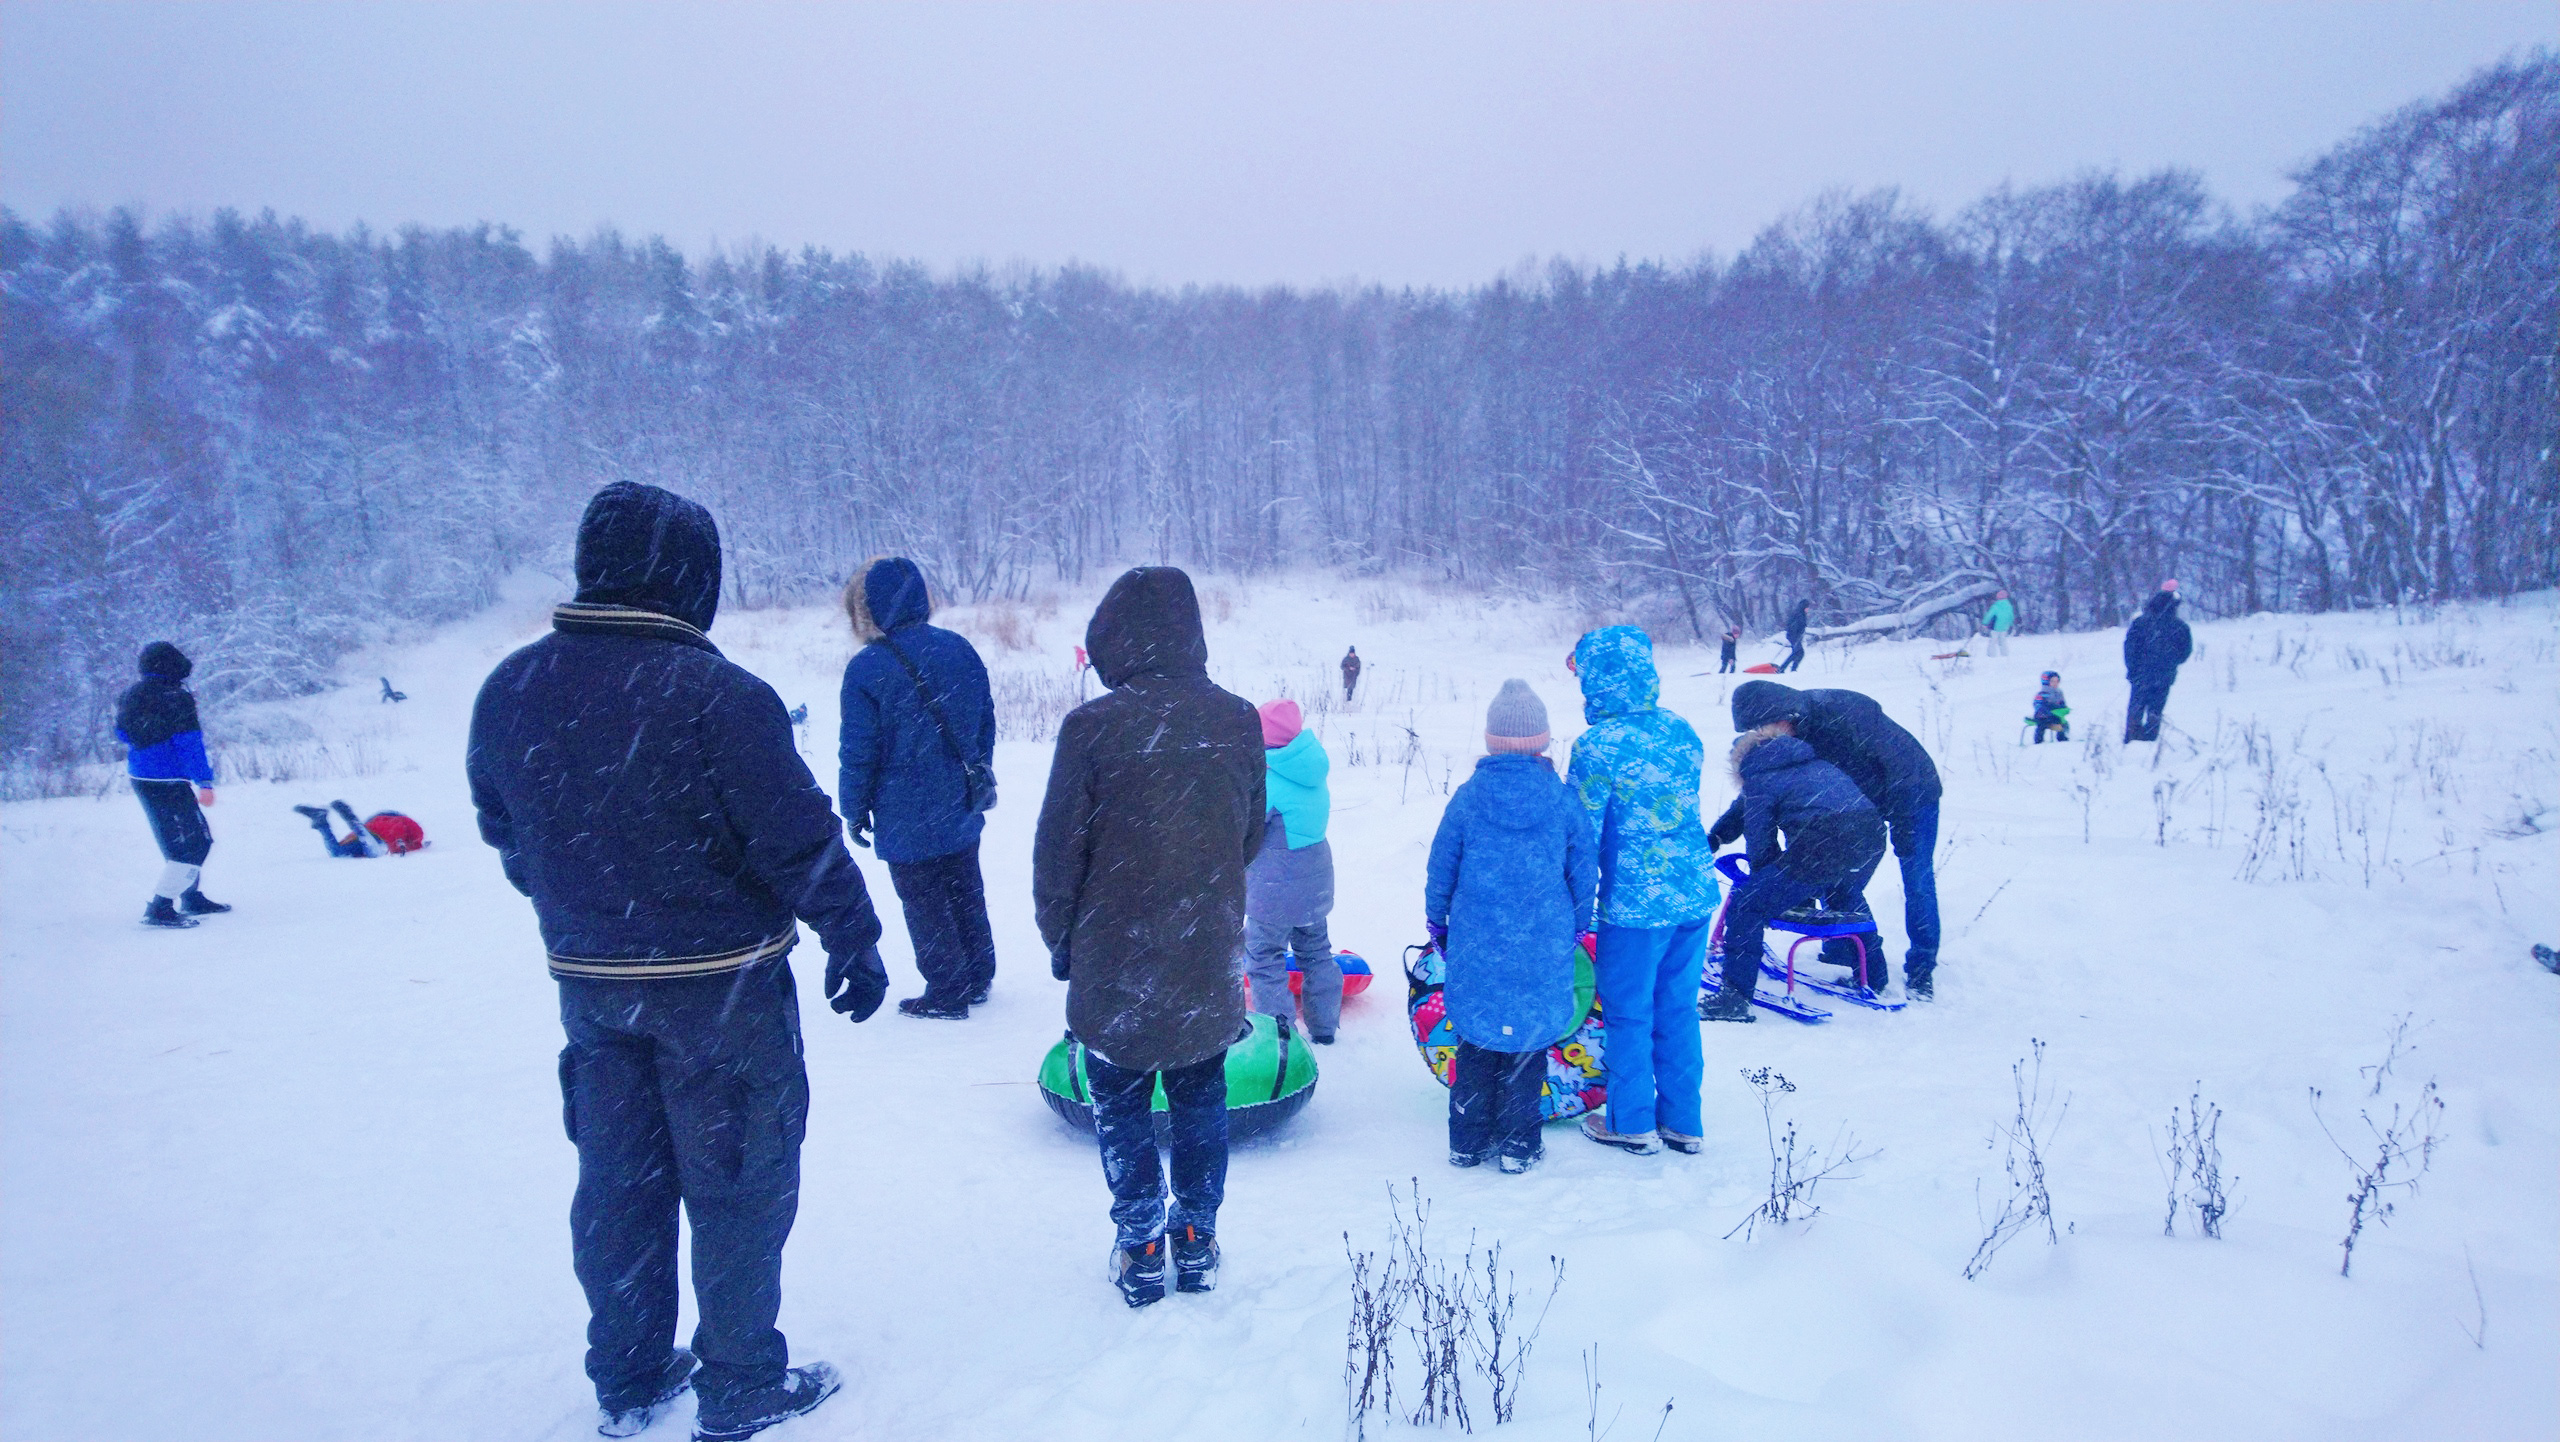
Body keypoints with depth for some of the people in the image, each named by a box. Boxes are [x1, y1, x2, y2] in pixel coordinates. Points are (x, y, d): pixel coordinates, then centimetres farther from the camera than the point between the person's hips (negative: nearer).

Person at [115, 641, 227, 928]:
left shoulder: (131, 695, 8)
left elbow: (122, 733, 21)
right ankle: (159, 909, -9)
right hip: (167, 783, -9)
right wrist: (205, 783, -17)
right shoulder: (177, 697, -16)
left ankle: (191, 898, 27)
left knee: (198, 837, 19)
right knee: (190, 845, -4)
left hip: (139, 776, 9)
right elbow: (189, 743, -18)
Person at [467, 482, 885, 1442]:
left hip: (587, 981, 6)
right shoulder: (715, 694, -22)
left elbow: (503, 832, 13)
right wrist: (856, 943, -7)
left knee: (618, 1180, 19)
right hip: (721, 984, -6)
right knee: (738, 1184, 9)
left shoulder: (508, 690, -1)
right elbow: (800, 839, -20)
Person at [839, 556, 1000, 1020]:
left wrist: (855, 811, -1)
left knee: (924, 906, 10)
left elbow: (858, 752, -15)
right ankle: (977, 980, 32)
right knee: (966, 895, 20)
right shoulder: (960, 649, -3)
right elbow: (986, 722, 7)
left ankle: (946, 994, 20)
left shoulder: (865, 669, -19)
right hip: (962, 809, 6)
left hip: (906, 820, -5)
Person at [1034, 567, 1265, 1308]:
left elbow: (1058, 852, -10)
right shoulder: (1238, 721, -5)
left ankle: (1141, 1249, 23)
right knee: (1200, 1099, 18)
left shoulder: (1092, 726, -18)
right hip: (1209, 958, 3)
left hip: (1114, 962, -3)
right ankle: (1196, 1241, 28)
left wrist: (1060, 938, 5)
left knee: (1122, 1107, 14)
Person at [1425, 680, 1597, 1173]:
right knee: (1529, 1042, 11)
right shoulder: (1564, 800, -6)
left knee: (1476, 1042, 12)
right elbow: (1584, 876, 3)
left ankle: (1467, 1142, 21)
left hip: (1477, 947, 0)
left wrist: (1437, 923, 17)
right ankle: (1518, 1146, 19)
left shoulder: (1468, 797, -7)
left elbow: (1441, 870, 1)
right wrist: (1577, 928, 18)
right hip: (1544, 948, 0)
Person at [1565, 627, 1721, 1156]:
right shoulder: (1682, 730, 2)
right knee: (1679, 1010, 18)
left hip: (1636, 902, -6)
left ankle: (1633, 1124, 24)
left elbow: (1580, 833, -13)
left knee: (1628, 1014, 11)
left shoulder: (1597, 746, -17)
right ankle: (1682, 1122, 29)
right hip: (1696, 893, 6)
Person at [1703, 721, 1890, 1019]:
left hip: (1825, 845, -8)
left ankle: (1735, 997, -2)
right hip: (1872, 837, 8)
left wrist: (1772, 886, 28)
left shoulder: (1758, 779, 12)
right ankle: (1873, 979, 50)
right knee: (1847, 899, 39)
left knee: (1745, 906, 2)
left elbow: (1759, 844, 11)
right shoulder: (1815, 760, 33)